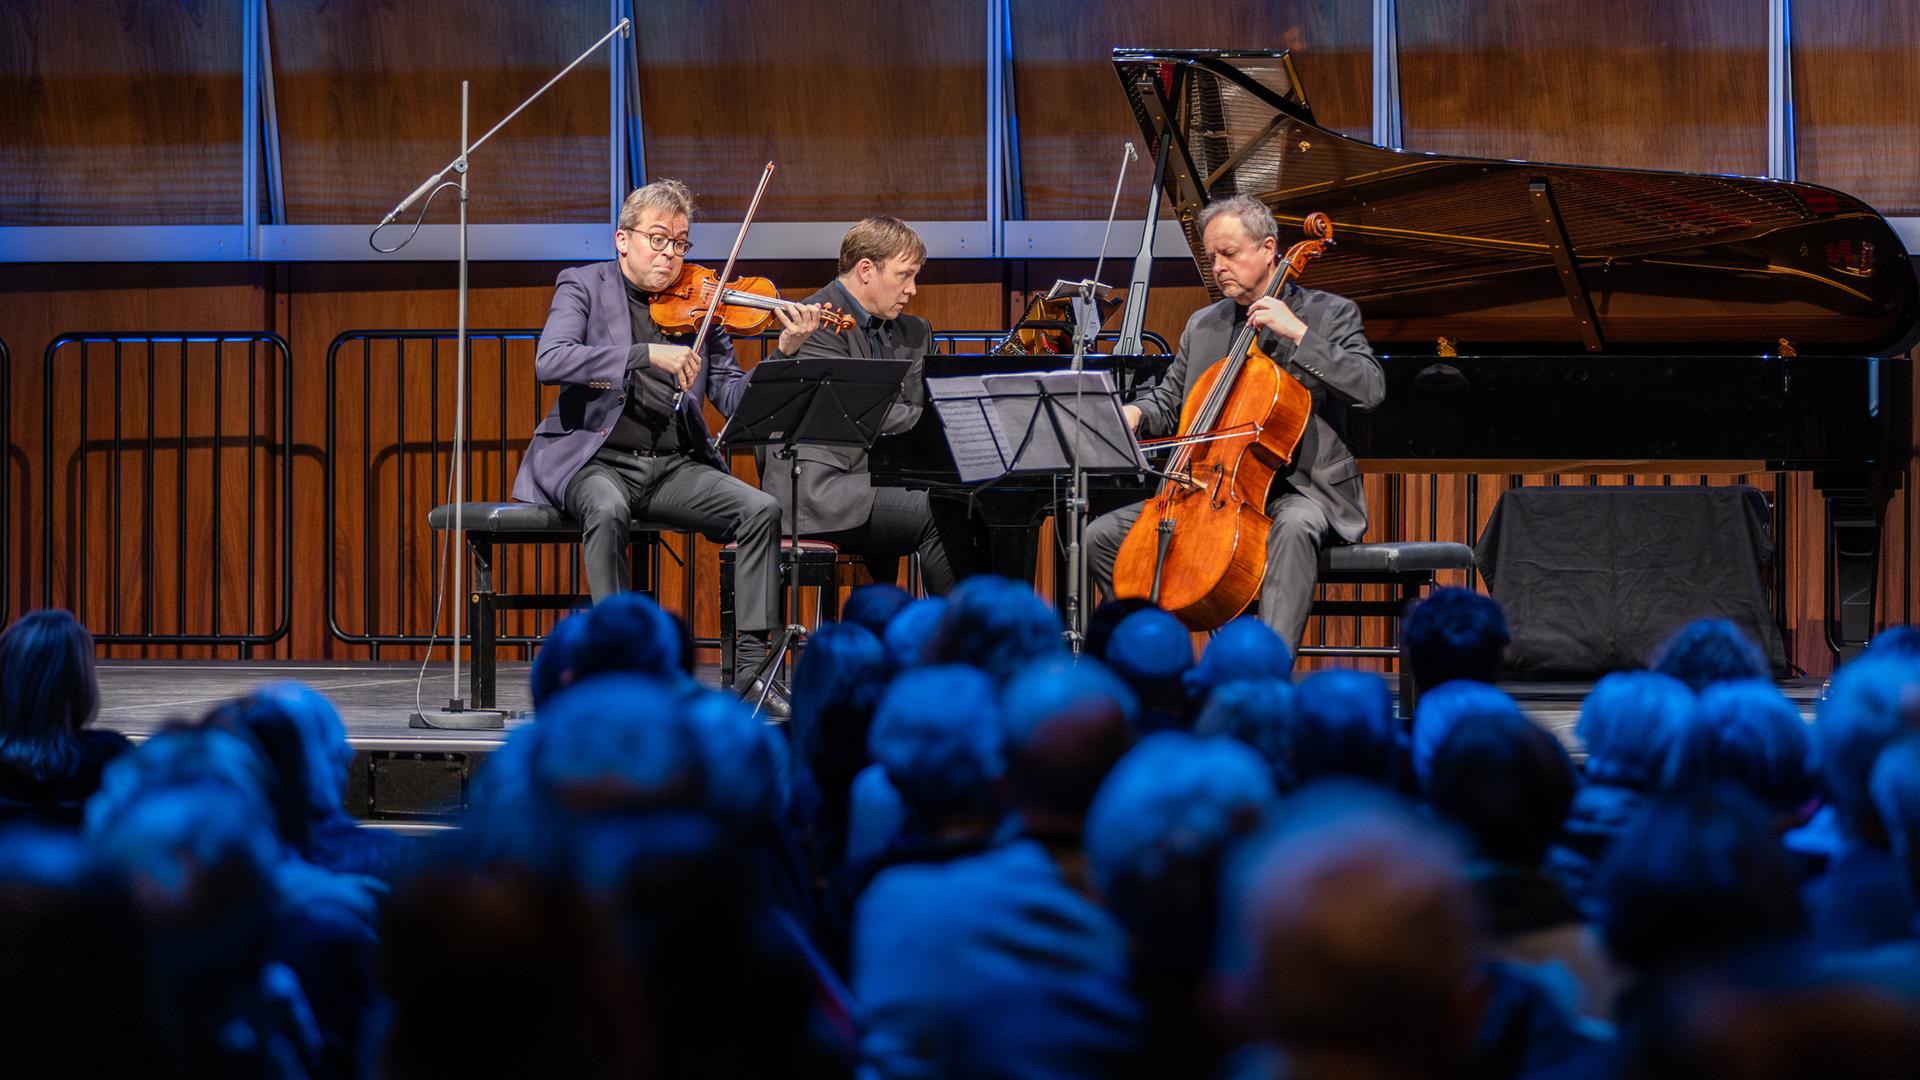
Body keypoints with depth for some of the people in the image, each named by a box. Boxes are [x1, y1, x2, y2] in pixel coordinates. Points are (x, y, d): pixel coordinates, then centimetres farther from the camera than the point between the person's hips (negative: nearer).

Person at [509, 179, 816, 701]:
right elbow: (550, 362, -17)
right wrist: (647, 355, -25)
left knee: (760, 509, -18)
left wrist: (784, 353, -11)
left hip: (673, 464, 4)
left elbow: (733, 397, 7)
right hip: (595, 458, -4)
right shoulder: (584, 286, 2)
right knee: (608, 509, -37)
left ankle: (752, 663, -16)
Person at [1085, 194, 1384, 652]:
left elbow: (1371, 387, -13)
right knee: (1102, 536, -6)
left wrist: (1298, 334, -19)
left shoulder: (1328, 313, 1)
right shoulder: (1202, 326, 16)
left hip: (1298, 489, -6)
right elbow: (1169, 401, 22)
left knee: (1294, 527, -41)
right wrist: (1134, 414, -2)